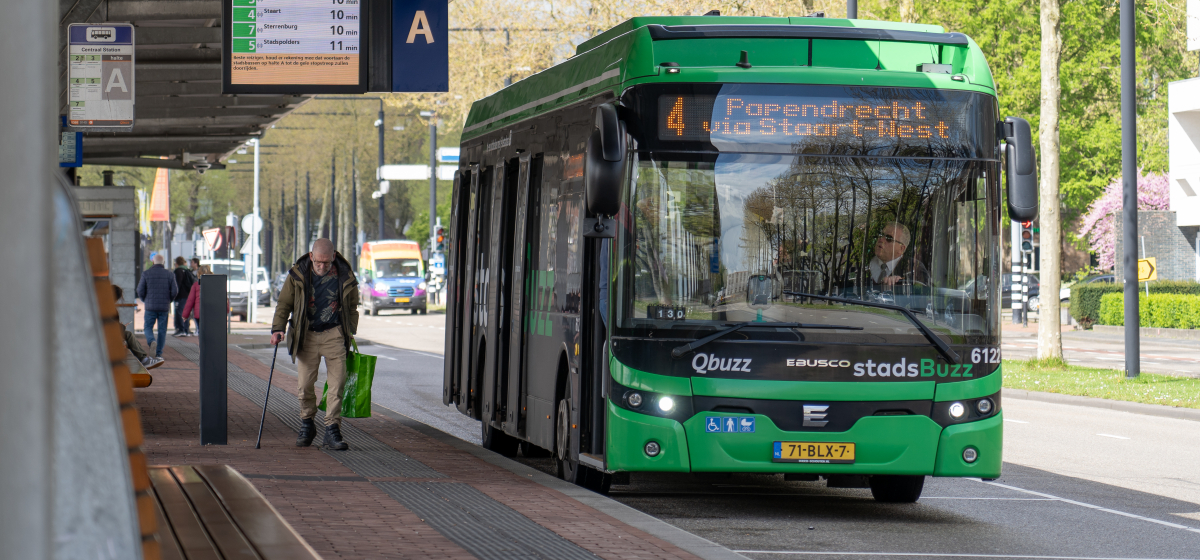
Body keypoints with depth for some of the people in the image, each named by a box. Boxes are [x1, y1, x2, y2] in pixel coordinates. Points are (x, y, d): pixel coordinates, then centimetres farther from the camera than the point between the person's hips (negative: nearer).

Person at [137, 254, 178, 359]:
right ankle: (159, 353, 6)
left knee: (148, 327, 9)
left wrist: (144, 300, 16)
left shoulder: (146, 274, -2)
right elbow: (175, 291, -3)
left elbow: (140, 290, -3)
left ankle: (151, 341, -21)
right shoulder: (169, 274, 0)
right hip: (164, 307, 1)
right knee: (162, 330, 8)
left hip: (150, 306, -1)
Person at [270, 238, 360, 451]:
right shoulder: (298, 274, -5)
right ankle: (306, 425, 22)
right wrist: (278, 328, -9)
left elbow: (352, 306, 12)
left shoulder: (345, 275, -3)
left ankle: (332, 429, -4)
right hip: (307, 335, 0)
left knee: (337, 382, -8)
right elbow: (284, 303, 4)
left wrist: (350, 333, 11)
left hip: (334, 335, 0)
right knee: (305, 383, 1)